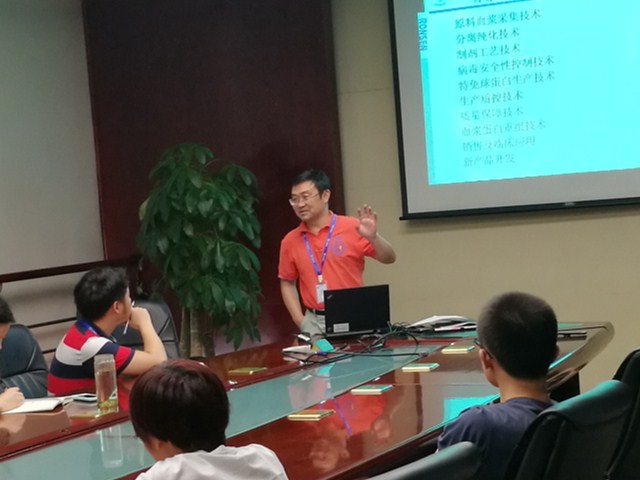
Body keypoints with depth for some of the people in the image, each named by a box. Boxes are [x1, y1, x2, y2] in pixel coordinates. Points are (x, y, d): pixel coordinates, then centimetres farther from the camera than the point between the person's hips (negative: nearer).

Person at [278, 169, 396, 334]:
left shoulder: (351, 228, -4)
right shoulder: (290, 241, 4)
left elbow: (389, 258, -3)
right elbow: (287, 283, 13)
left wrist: (373, 237, -23)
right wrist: (300, 321, 2)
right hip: (314, 322, 2)